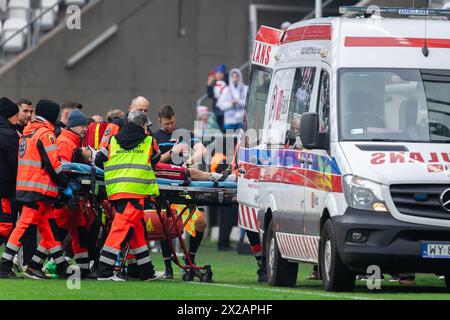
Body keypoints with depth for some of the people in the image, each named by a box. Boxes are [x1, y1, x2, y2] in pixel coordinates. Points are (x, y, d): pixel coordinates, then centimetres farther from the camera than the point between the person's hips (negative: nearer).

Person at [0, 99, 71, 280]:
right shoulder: (45, 134, -10)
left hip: (25, 186, 9)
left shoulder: (27, 132, 18)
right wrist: (65, 186, -6)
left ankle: (62, 267, 10)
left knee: (49, 228, 10)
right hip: (39, 188, -9)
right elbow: (53, 164, -15)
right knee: (25, 227, -9)